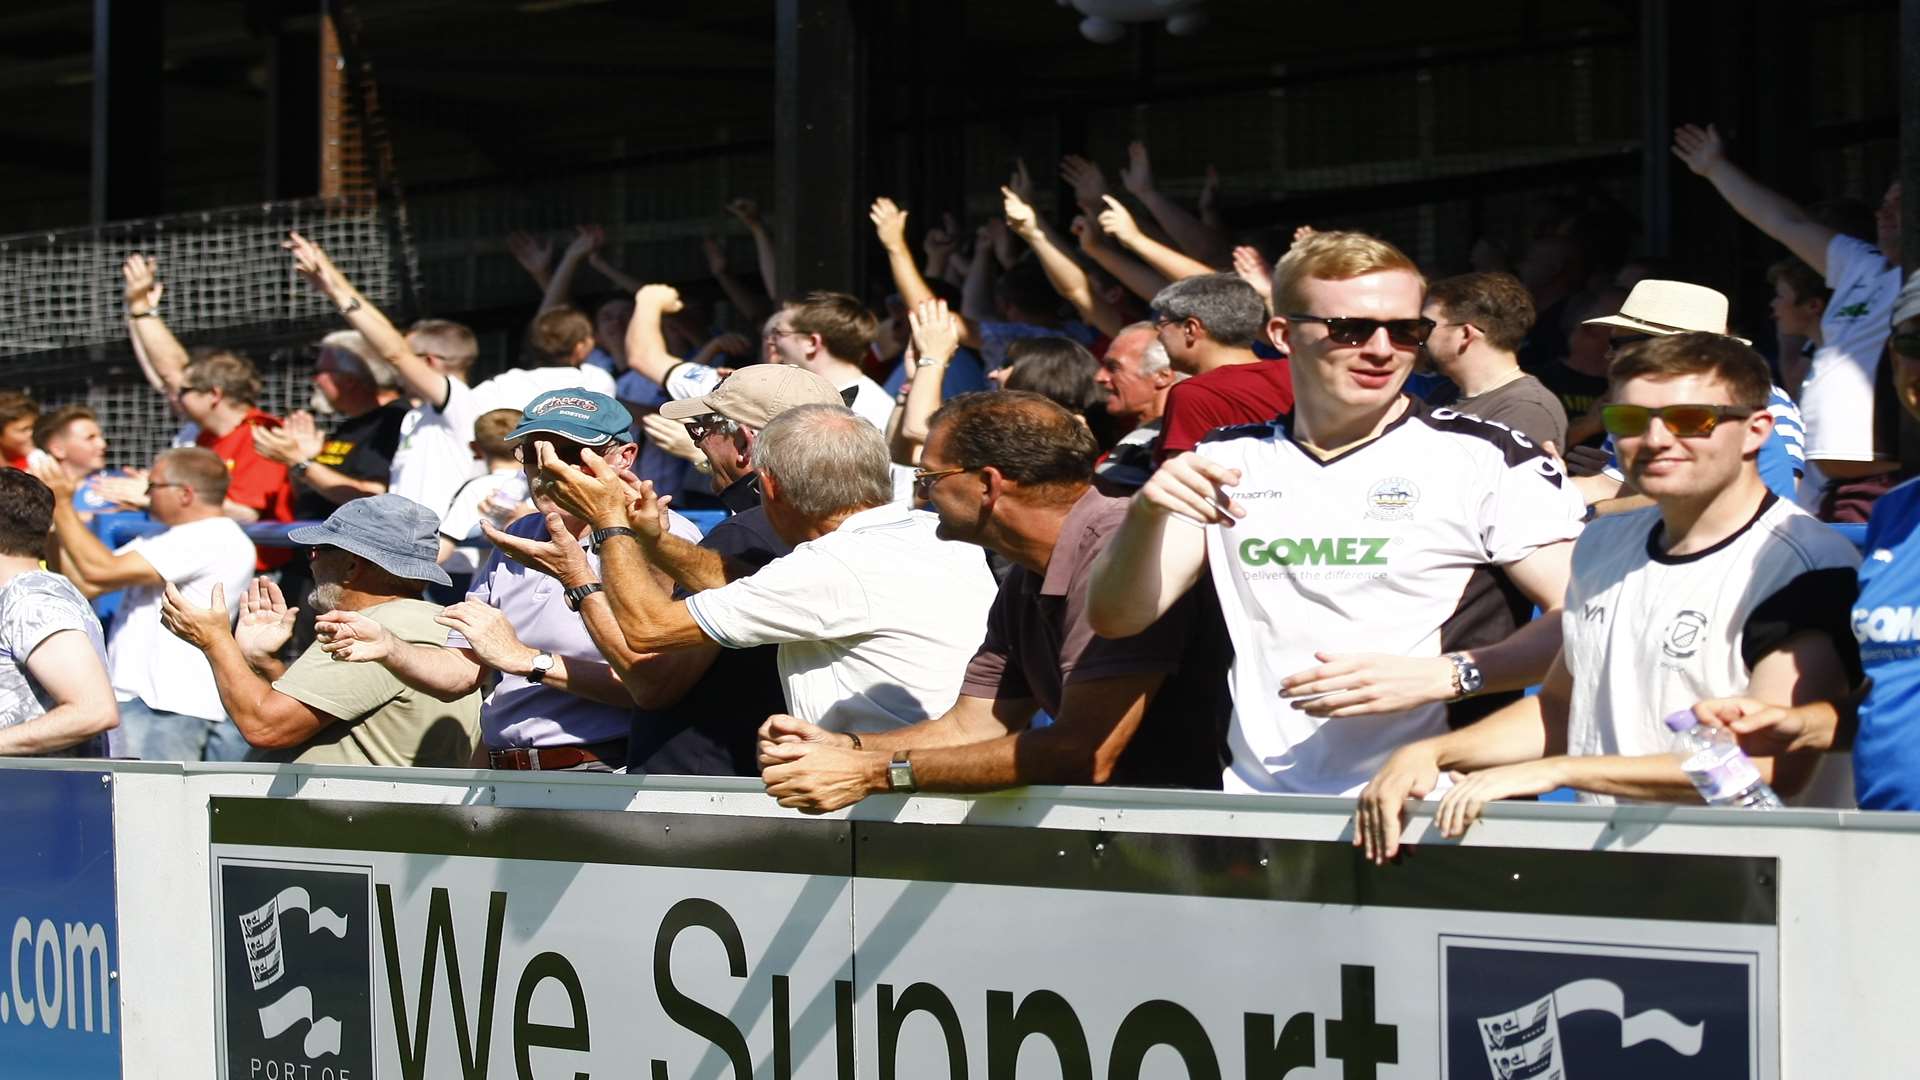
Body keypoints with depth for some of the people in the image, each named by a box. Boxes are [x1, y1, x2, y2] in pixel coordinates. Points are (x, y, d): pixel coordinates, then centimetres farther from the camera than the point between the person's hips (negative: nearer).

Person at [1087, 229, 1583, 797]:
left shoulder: (1485, 459, 3)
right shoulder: (1229, 459, 16)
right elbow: (1116, 618, 12)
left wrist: (1441, 676, -14)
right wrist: (1147, 514, -7)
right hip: (1257, 806, 4)